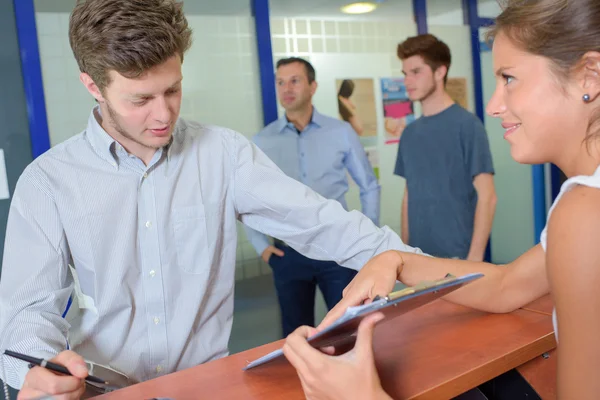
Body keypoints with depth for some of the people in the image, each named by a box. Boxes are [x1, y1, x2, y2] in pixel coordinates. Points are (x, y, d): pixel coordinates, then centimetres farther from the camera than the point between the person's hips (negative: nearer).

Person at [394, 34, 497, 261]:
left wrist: (474, 256, -15)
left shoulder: (467, 125, -9)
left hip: (457, 255, -5)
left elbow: (487, 197, -11)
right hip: (418, 255, 5)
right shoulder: (409, 133, 7)